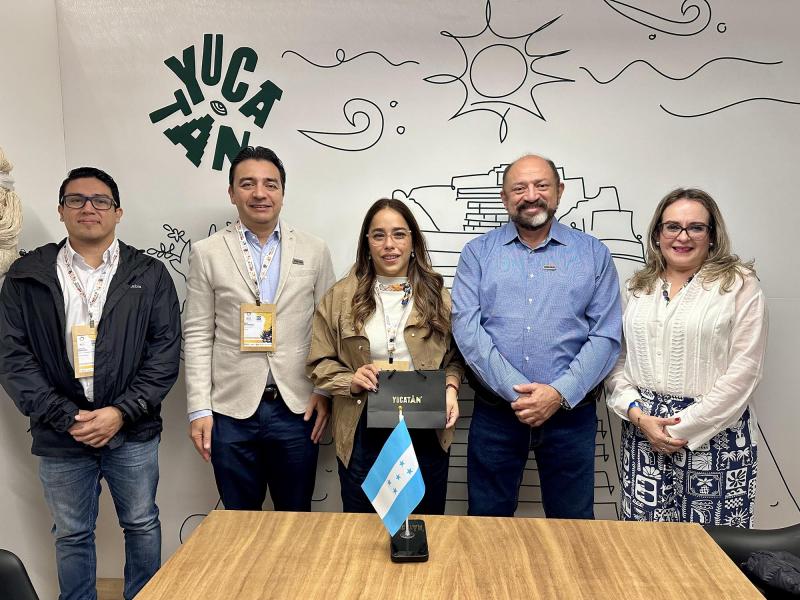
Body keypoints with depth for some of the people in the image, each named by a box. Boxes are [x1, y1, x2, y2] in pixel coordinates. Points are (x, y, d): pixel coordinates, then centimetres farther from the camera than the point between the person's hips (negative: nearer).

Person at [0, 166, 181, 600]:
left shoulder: (150, 275, 0)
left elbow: (165, 351, -4)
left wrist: (121, 412, -13)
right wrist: (66, 418, -12)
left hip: (132, 432, 0)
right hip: (60, 435, 0)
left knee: (141, 525, 14)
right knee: (71, 535, 15)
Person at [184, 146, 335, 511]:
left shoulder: (314, 251, 4)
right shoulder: (207, 254, 2)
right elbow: (198, 337, 1)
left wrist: (324, 392, -1)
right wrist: (199, 409, -3)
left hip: (297, 408, 1)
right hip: (231, 411, 0)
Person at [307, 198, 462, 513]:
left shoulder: (436, 295, 3)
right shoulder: (340, 296, 1)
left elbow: (454, 357, 9)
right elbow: (320, 363, 3)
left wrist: (450, 387, -9)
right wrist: (351, 381, -14)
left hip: (426, 431, 1)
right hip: (363, 432, 0)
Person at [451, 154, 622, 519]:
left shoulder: (593, 254, 5)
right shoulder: (478, 253, 4)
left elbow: (605, 336, -2)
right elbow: (467, 329, -7)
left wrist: (559, 393, -14)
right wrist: (516, 392, -16)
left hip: (571, 414, 0)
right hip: (495, 413, 0)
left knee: (572, 523, 14)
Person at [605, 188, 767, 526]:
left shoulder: (740, 285, -1)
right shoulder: (637, 288, 11)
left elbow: (743, 371, -8)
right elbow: (616, 359, 8)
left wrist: (685, 427, -11)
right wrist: (638, 415, -7)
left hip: (714, 432, -3)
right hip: (643, 429, 3)